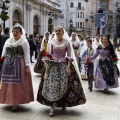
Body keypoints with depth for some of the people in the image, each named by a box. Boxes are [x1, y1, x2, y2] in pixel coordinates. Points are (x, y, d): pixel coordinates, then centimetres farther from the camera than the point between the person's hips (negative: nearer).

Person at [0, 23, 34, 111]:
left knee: (17, 83, -5)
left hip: (19, 65, -5)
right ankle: (9, 100, 20)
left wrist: (27, 66, -12)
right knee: (7, 83, 6)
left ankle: (16, 102, 3)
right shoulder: (8, 41, 13)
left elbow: (27, 55, -6)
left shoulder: (24, 42, -1)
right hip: (8, 64, 5)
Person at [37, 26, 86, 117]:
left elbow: (69, 56, -4)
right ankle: (52, 107, -2)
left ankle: (64, 104, 18)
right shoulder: (52, 42, 6)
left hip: (64, 65, -2)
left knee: (64, 85, 0)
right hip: (53, 65, 2)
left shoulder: (67, 42, -2)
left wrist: (68, 67, -12)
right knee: (52, 85, -4)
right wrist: (48, 65, 4)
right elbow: (50, 54, 10)